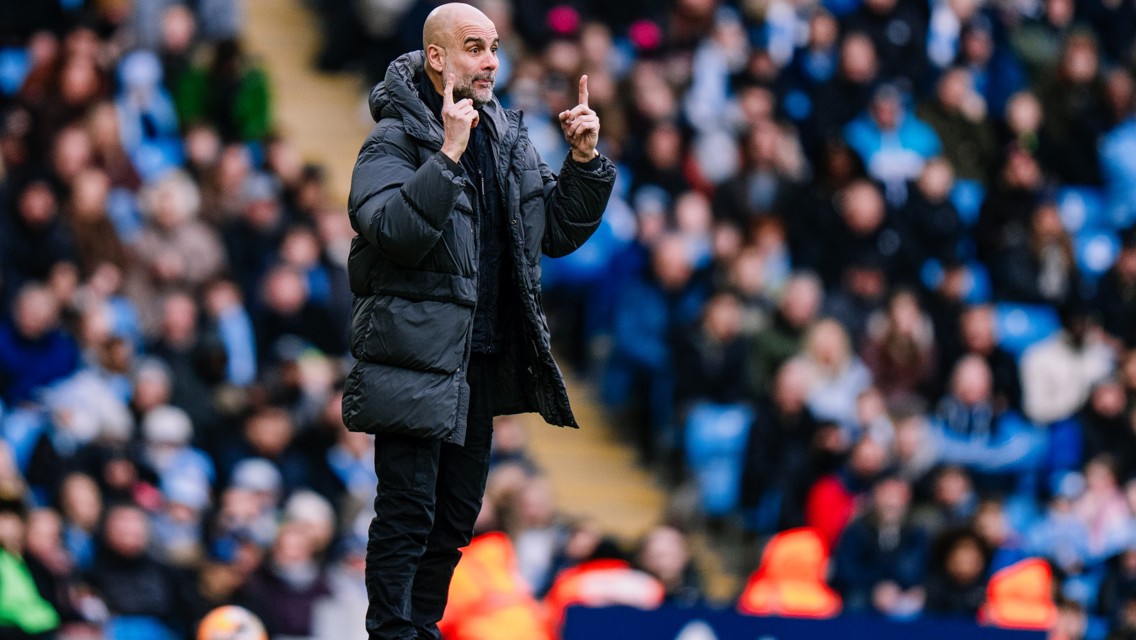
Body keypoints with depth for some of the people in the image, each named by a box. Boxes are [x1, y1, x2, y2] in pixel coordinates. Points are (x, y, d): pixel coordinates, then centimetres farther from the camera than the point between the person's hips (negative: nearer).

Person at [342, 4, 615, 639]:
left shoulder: (508, 138, 10)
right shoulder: (397, 139, -10)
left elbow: (559, 233, 16)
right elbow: (392, 230, -25)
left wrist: (584, 163, 1)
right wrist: (449, 156, -30)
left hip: (482, 366, 7)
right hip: (416, 363, -7)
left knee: (456, 517, 14)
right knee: (407, 514, -6)